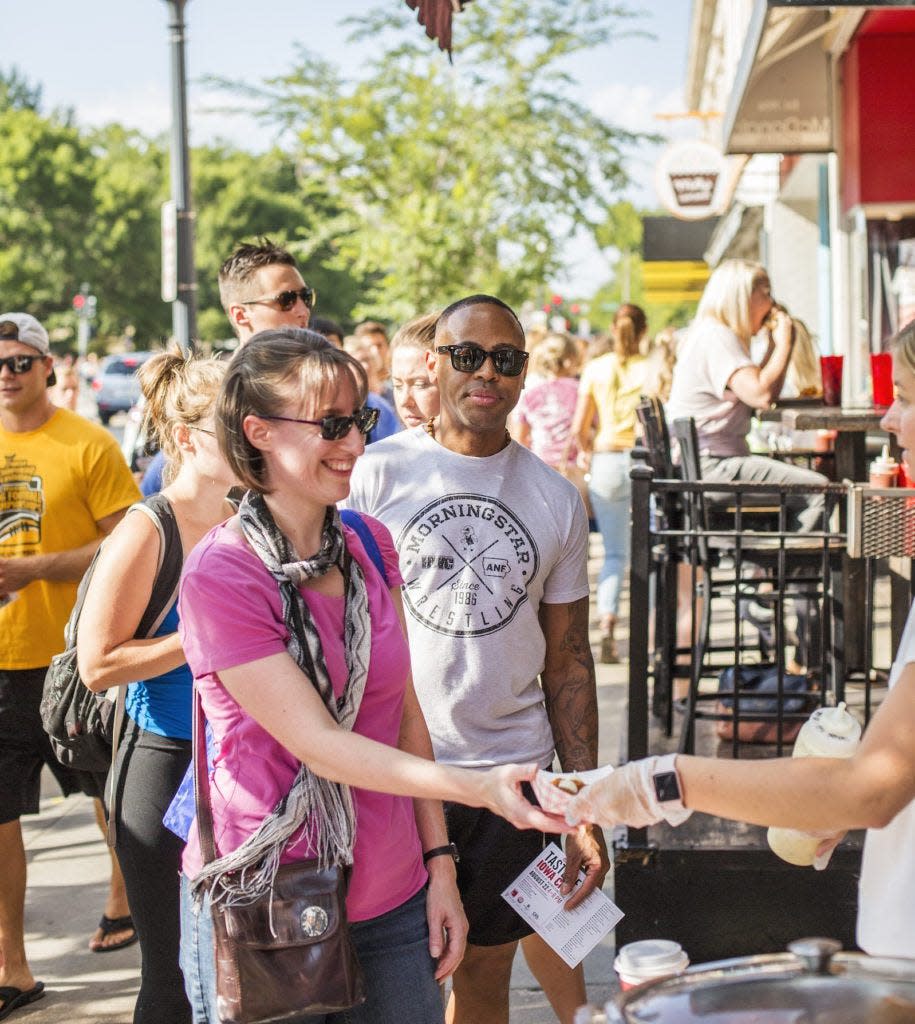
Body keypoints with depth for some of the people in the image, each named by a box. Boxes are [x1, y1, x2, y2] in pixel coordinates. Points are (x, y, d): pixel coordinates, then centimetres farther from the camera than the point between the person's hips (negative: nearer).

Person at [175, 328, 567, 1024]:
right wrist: (478, 787, -30)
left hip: (392, 900, 5)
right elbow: (320, 745, -20)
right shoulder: (220, 575, -15)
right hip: (261, 907, -5)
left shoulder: (369, 543, 5)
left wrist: (439, 862, 4)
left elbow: (404, 710, 10)